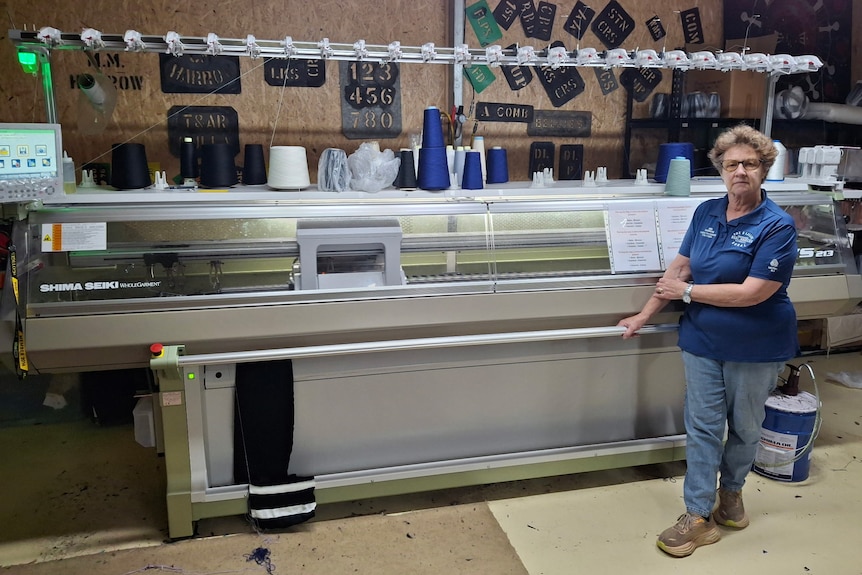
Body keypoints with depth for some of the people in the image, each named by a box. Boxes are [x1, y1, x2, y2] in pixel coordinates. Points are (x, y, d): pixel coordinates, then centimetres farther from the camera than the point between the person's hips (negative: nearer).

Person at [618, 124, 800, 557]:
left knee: (745, 426, 16)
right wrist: (645, 315, 4)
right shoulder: (706, 212, 0)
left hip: (755, 347, -3)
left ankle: (731, 491, 41)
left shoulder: (777, 226, -16)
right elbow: (679, 267, 5)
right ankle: (699, 516, 17)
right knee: (702, 427, 6)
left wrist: (686, 291, -16)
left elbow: (752, 293, -22)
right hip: (702, 340, 3)